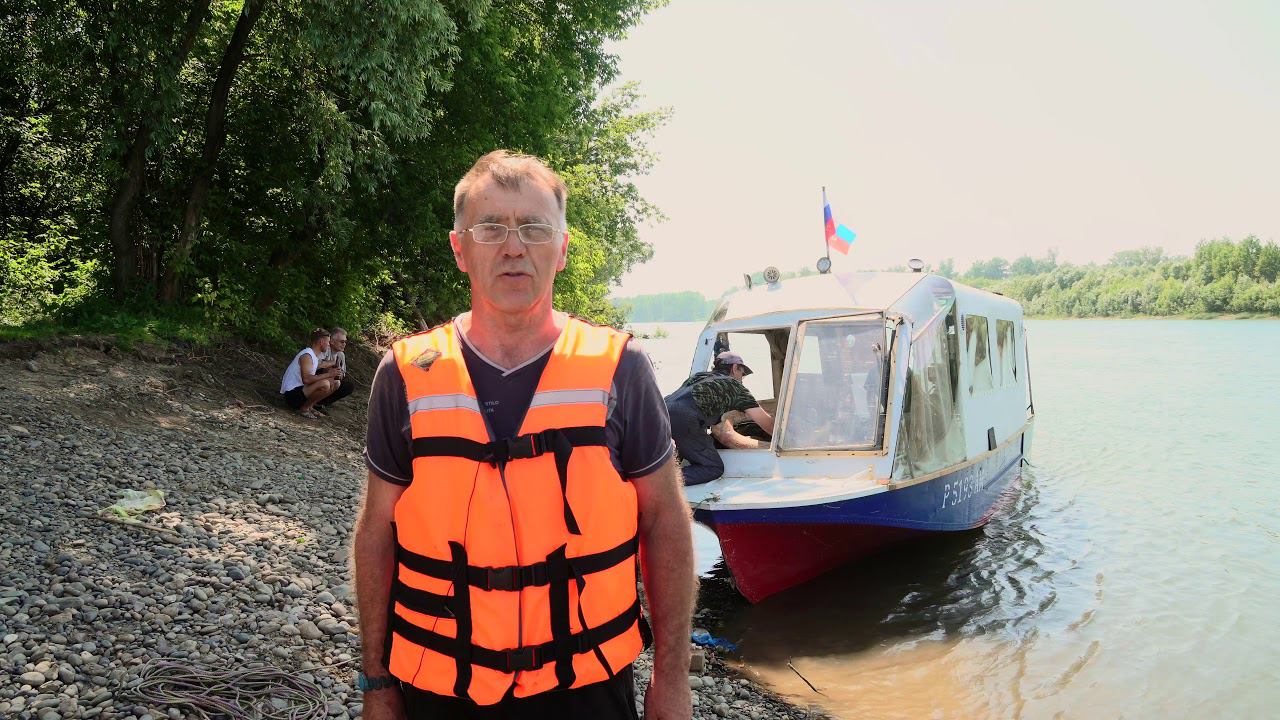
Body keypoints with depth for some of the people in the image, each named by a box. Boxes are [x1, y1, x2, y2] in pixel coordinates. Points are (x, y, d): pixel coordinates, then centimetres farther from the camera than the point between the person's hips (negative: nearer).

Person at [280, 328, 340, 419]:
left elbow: (312, 378, 8)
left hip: (300, 390, 10)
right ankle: (304, 408, -10)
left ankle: (309, 406, 6)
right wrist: (328, 375, -26)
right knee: (325, 384, -31)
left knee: (334, 383, 9)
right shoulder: (307, 355, -17)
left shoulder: (314, 356, 14)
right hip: (292, 393, -10)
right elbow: (306, 379, -30)